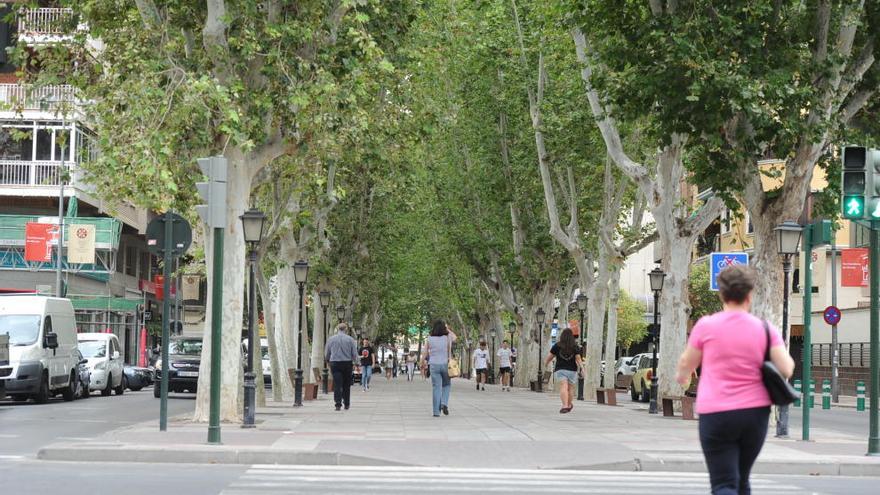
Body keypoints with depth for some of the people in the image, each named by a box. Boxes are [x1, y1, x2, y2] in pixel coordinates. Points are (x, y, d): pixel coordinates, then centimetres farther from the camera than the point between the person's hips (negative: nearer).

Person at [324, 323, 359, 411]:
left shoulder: (331, 339, 2)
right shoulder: (350, 339, -1)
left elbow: (326, 354, 8)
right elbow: (355, 354, 0)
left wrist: (329, 361, 26)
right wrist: (355, 363, 16)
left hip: (335, 363, 0)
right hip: (347, 364, 0)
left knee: (337, 385, -4)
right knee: (346, 385, 12)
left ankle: (338, 404, -15)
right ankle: (347, 404, 19)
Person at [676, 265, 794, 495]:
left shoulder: (706, 325, -4)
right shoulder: (765, 329, 0)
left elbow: (686, 364, 8)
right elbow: (787, 369, -5)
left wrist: (681, 376, 31)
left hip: (716, 414, -3)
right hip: (756, 412, 3)